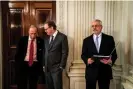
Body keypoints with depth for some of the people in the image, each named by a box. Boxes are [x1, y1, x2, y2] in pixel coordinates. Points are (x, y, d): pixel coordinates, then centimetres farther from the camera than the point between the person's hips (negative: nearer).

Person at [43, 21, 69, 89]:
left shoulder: (62, 37, -7)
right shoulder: (46, 38, 11)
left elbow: (65, 53, -9)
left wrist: (61, 66, -11)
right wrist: (44, 65, 10)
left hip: (56, 67, -5)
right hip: (47, 68, 6)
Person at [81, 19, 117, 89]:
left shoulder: (109, 39, 4)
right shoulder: (86, 40, 8)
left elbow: (114, 54, 4)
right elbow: (83, 55, 7)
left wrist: (111, 61, -16)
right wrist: (87, 60, -14)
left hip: (105, 71, 0)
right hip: (91, 71, 1)